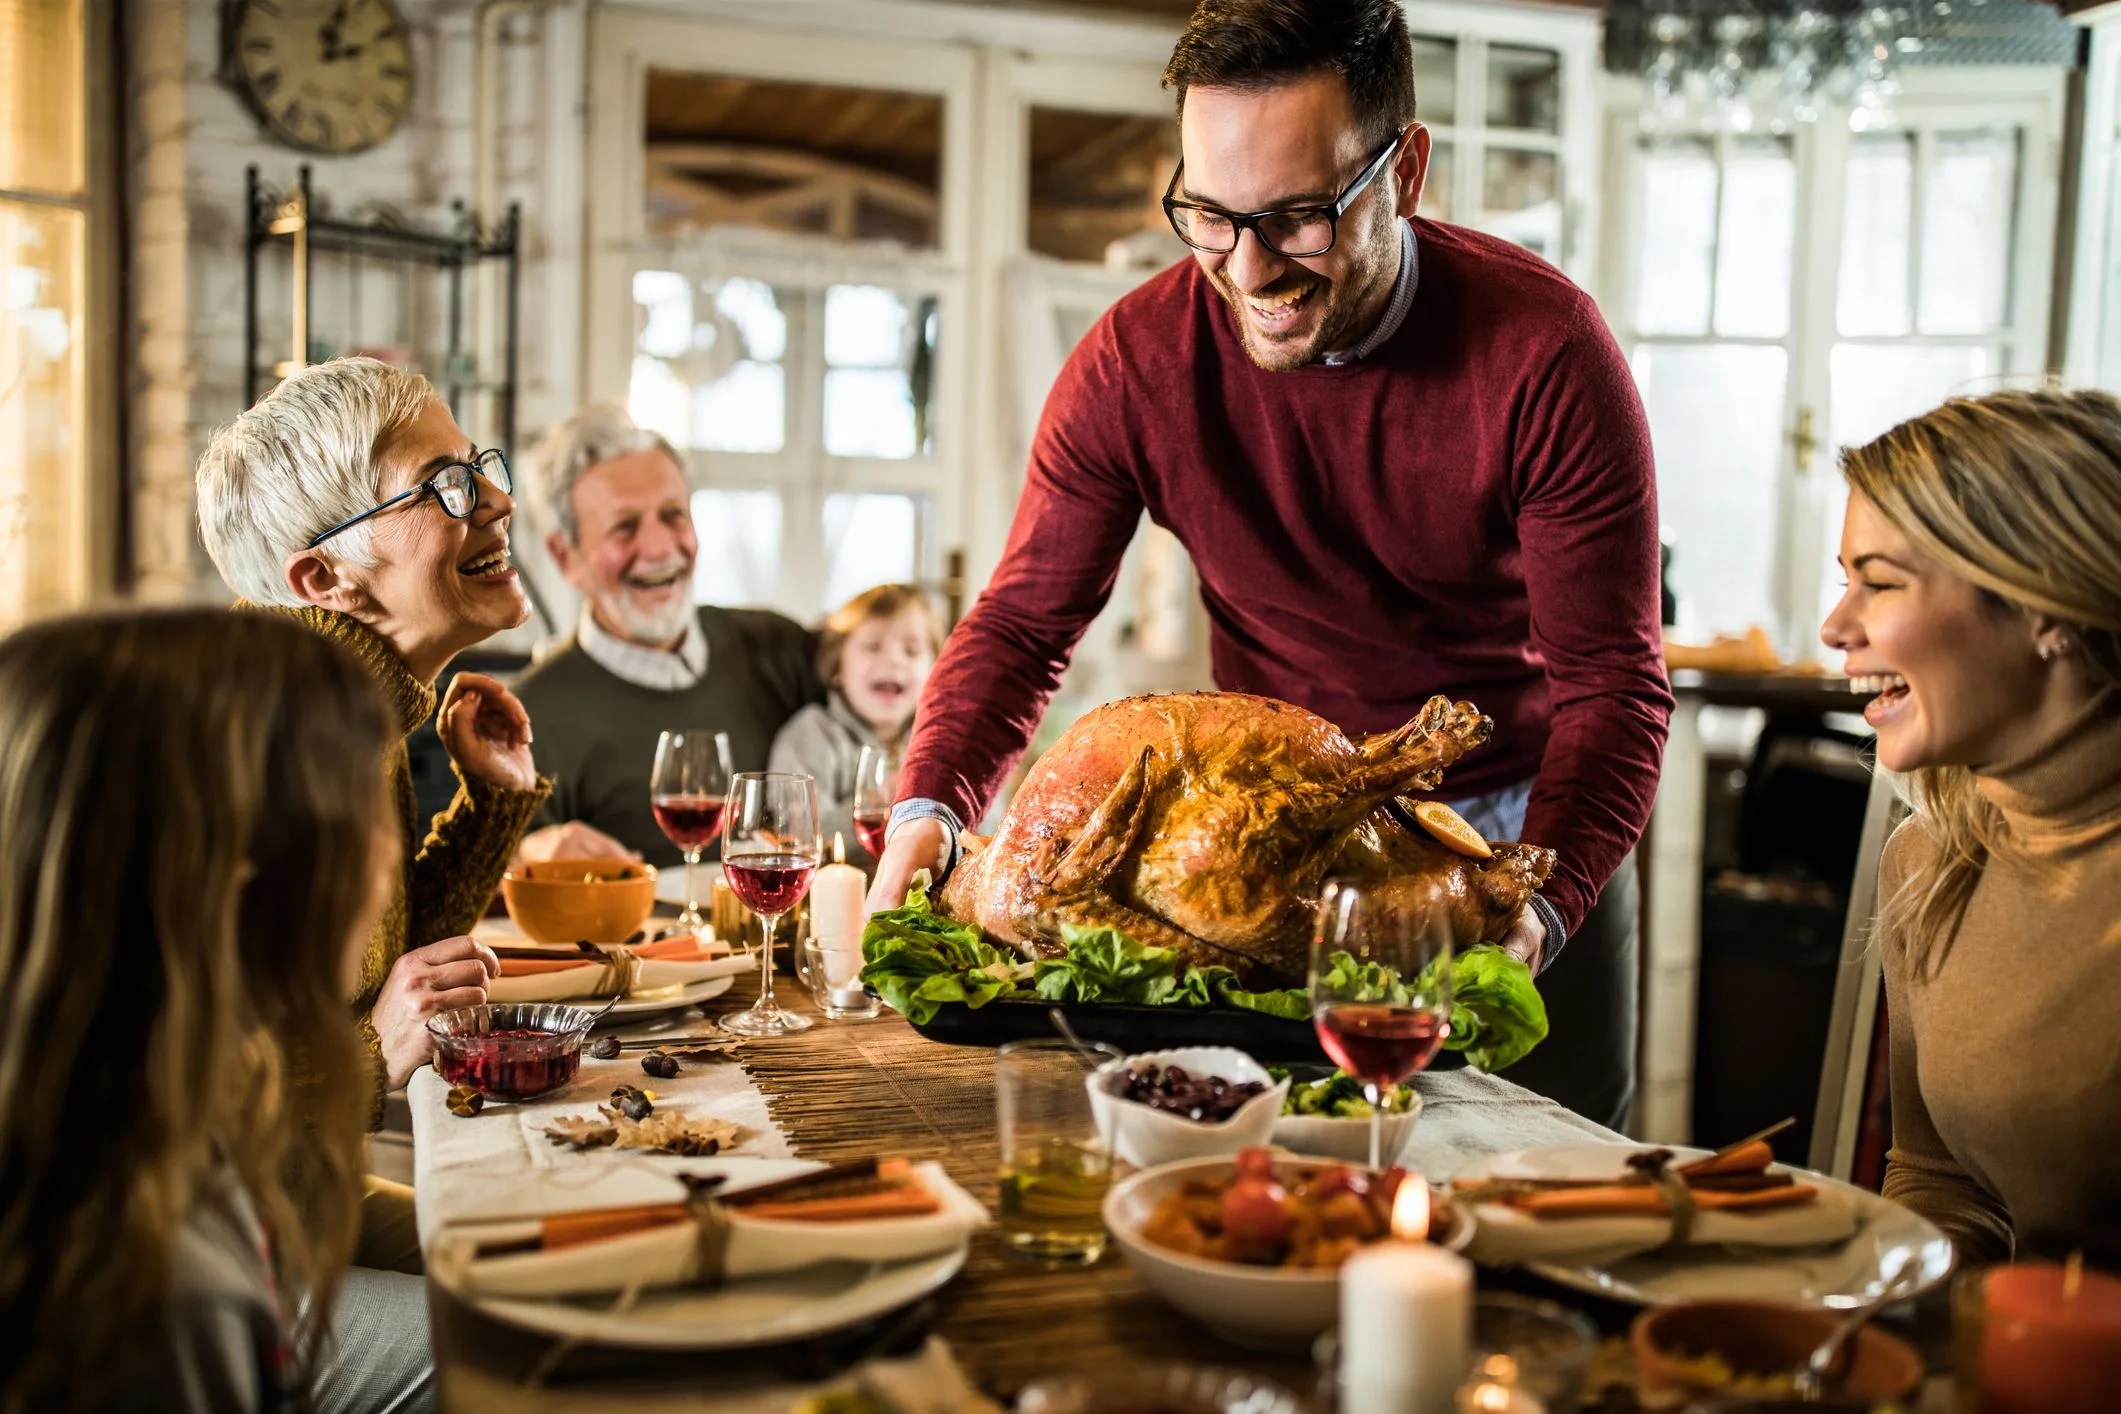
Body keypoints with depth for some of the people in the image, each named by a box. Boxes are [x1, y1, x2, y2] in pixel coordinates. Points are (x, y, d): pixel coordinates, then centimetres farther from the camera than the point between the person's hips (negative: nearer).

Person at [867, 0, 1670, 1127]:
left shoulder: (1544, 354, -22)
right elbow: (1021, 621, -9)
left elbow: (1610, 682, -20)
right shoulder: (1135, 360, -16)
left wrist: (1540, 902, -37)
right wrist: (930, 810, -27)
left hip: (1518, 818, -1)